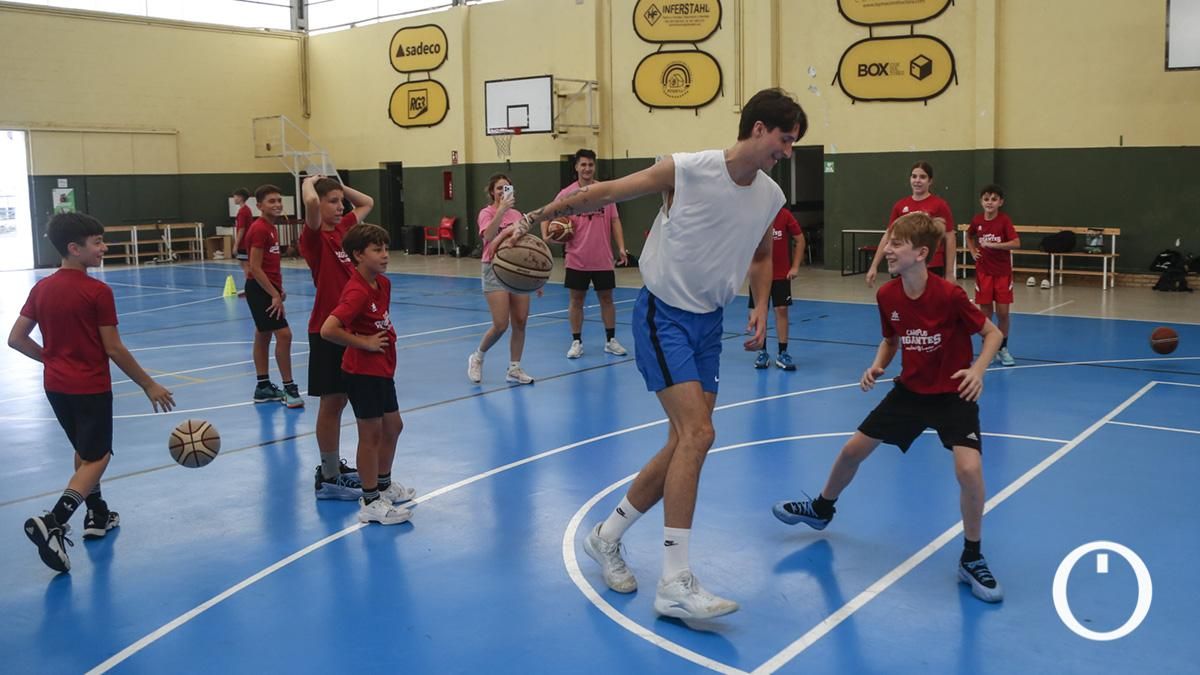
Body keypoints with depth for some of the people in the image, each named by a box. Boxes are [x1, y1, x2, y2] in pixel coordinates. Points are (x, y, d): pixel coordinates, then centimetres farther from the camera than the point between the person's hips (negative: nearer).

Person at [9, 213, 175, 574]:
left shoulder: (41, 289, 3)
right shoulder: (98, 291, -16)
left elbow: (16, 339, 5)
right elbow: (113, 349, -15)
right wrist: (149, 385, -7)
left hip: (56, 385, 7)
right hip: (91, 387, -7)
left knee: (84, 451, 24)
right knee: (97, 458, 2)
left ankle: (98, 516, 33)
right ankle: (52, 523, -17)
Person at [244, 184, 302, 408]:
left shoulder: (271, 228, 11)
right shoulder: (259, 229, -16)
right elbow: (255, 268, -20)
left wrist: (278, 290, 12)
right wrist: (275, 295, -20)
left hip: (268, 288, 10)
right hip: (260, 289, -10)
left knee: (263, 336, 13)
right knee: (283, 334, -13)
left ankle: (263, 387, 21)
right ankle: (288, 387, -6)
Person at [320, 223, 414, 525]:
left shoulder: (383, 283, 5)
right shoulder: (357, 292, -23)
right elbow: (328, 330, -33)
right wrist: (364, 342, -22)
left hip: (382, 370, 9)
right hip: (362, 372, -9)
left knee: (393, 426, 19)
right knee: (371, 434, 1)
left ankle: (384, 485, 38)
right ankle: (370, 502, 13)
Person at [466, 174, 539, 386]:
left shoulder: (517, 214, 13)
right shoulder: (487, 212, -4)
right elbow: (488, 236, -26)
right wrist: (501, 209, -33)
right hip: (495, 270, -6)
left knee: (520, 322, 3)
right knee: (500, 325, -10)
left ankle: (514, 369, 14)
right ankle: (477, 357, 15)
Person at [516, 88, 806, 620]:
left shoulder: (770, 196, 3)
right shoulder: (686, 170, -16)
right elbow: (601, 194, -8)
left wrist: (761, 307, 6)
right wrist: (536, 218, -8)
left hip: (709, 322, 7)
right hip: (663, 315, -7)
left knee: (686, 444, 5)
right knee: (697, 434, -19)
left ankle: (606, 537, 24)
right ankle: (675, 584, -14)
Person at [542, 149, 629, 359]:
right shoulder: (566, 194, -1)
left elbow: (614, 221, 4)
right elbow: (547, 217, 2)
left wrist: (621, 247, -5)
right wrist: (546, 236, -18)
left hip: (603, 260, 1)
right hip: (577, 260, -1)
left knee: (606, 298, 8)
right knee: (576, 299, 5)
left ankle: (611, 341, 18)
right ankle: (576, 342, 15)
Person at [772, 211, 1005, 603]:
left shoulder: (949, 295, -24)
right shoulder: (887, 296, -8)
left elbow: (992, 333, -12)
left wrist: (978, 369, -29)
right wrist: (877, 366, -9)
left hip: (953, 394, -5)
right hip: (910, 390, 5)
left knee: (969, 469, -24)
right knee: (853, 449, 10)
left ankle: (972, 560, -3)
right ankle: (821, 509, 39)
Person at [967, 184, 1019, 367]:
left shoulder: (1004, 220, -10)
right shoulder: (977, 220, -1)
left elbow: (1016, 243, -20)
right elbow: (969, 237, 21)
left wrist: (993, 244, -27)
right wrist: (973, 252, 5)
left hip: (1002, 272, -2)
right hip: (983, 272, 2)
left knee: (1003, 312, -1)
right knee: (985, 312, 4)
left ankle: (1002, 348, 16)